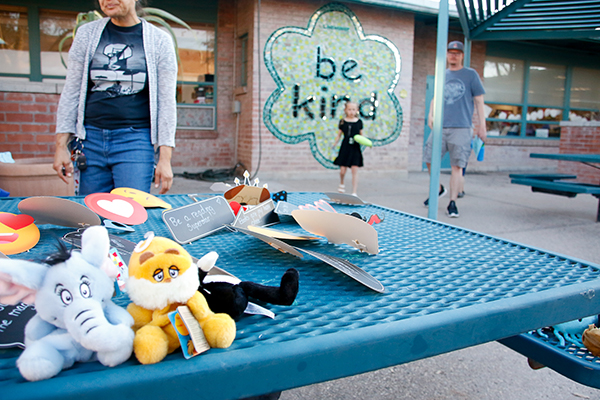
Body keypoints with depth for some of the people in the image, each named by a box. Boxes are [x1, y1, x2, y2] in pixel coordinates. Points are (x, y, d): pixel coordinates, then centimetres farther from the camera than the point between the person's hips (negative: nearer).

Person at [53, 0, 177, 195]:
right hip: (91, 139, 3)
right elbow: (71, 92, 10)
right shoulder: (86, 34, 9)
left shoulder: (159, 40, 3)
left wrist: (165, 158, -6)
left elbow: (167, 102, 0)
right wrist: (61, 145, 4)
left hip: (135, 141, -2)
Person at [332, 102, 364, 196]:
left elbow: (361, 135, 13)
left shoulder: (359, 122, 4)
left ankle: (354, 192, 0)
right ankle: (341, 184, 35)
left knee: (355, 170, -4)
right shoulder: (342, 122, 1)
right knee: (342, 170, 1)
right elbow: (339, 135, 8)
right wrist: (333, 146, 3)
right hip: (345, 149, 0)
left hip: (355, 149, 0)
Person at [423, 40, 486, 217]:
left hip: (461, 128, -4)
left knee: (457, 166, -6)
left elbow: (479, 100, 4)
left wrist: (482, 125, -1)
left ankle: (452, 204, 1)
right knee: (429, 160, 3)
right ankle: (439, 189, 28)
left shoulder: (471, 74, 5)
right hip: (440, 127, 4)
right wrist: (431, 114, 4)